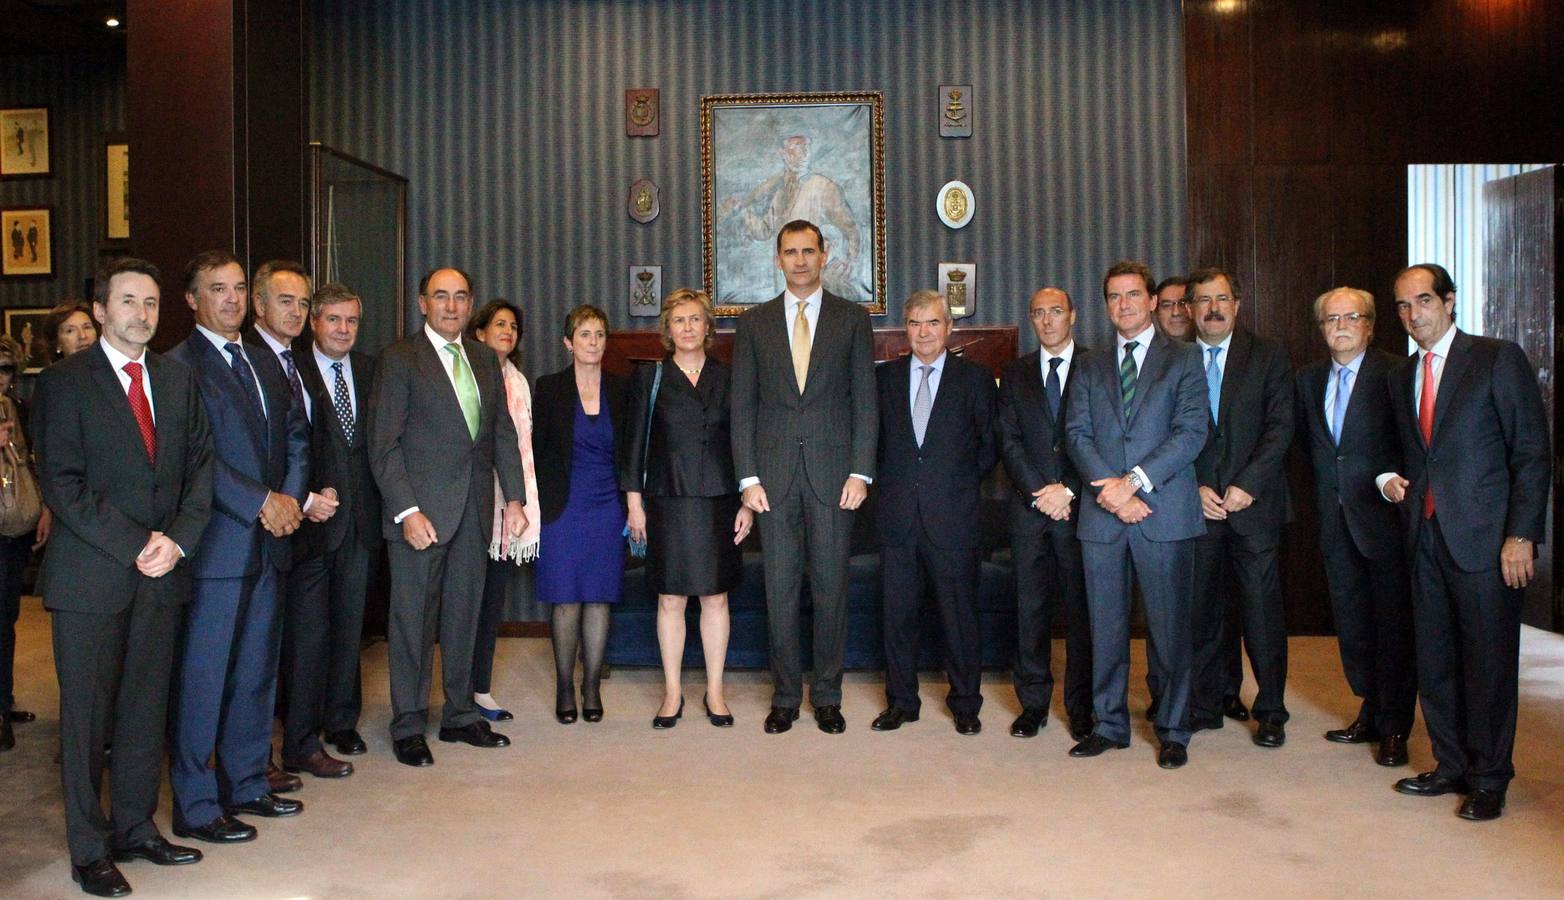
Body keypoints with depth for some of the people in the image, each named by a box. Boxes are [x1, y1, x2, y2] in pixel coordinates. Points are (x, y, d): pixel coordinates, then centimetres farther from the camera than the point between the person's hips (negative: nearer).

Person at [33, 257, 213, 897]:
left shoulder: (179, 381, 11)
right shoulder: (64, 382, -4)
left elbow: (200, 467, 9)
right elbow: (62, 484, -10)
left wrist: (177, 540, -6)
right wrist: (135, 547, -15)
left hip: (162, 574, 4)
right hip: (90, 575, -4)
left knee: (147, 708, 11)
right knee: (87, 713, 5)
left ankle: (136, 828, 24)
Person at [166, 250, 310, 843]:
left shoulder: (264, 363, 16)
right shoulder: (180, 366, -8)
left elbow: (295, 434, 15)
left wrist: (292, 497, -1)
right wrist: (261, 502, -15)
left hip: (269, 542, 7)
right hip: (218, 543, -7)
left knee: (257, 671, 14)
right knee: (203, 677, 1)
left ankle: (246, 785, 26)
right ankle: (195, 806, 12)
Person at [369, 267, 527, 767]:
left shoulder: (483, 358, 14)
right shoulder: (400, 359, -3)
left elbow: (503, 431, 15)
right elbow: (384, 444, -8)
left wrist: (514, 497, 6)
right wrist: (407, 510, -16)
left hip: (474, 510, 5)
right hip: (420, 510, -5)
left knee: (464, 615, 12)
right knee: (413, 619, 2)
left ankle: (460, 714, 24)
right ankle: (408, 726, 13)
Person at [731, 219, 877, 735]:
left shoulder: (852, 319, 6)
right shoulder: (754, 323, 9)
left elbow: (865, 401, 3)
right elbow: (742, 406, 6)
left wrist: (860, 472, -5)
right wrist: (748, 477, -2)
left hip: (832, 474, -1)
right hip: (775, 474, 1)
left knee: (831, 588, 4)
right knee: (780, 589, 5)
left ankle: (827, 696, 17)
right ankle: (785, 696, 17)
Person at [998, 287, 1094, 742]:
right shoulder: (1015, 373, 13)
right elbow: (1008, 441, 5)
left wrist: (1068, 490, -11)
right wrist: (1038, 492, -7)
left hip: (1081, 505, -2)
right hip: (1029, 506, 2)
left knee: (1082, 608, 2)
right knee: (1031, 607, 4)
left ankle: (1081, 707, 12)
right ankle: (1033, 702, 13)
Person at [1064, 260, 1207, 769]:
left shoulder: (1183, 360, 6)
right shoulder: (1090, 368, 16)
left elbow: (1191, 432, -5)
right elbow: (1077, 434, 5)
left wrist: (1135, 481, -14)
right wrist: (1110, 489, -11)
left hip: (1165, 514, -3)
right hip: (1101, 516, 3)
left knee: (1168, 627, 1)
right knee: (1105, 626, 7)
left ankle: (1173, 731, 12)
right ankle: (1109, 725, 18)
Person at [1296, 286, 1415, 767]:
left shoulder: (1395, 373, -8)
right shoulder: (1309, 378, 11)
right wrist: (1327, 480, 11)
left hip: (1382, 511, -6)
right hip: (1335, 516, 6)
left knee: (1393, 622, 0)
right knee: (1351, 618, 13)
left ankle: (1394, 727, 9)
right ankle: (1371, 713, 26)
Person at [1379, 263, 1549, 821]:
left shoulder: (1498, 360, -4)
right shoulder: (1401, 376, 14)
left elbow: (1532, 454, -7)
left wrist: (1521, 535, -13)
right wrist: (1388, 479, 3)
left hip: (1486, 539, -6)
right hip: (1426, 538, 6)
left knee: (1488, 662, 1)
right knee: (1434, 661, 10)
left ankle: (1489, 780, 15)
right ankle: (1452, 767, 25)